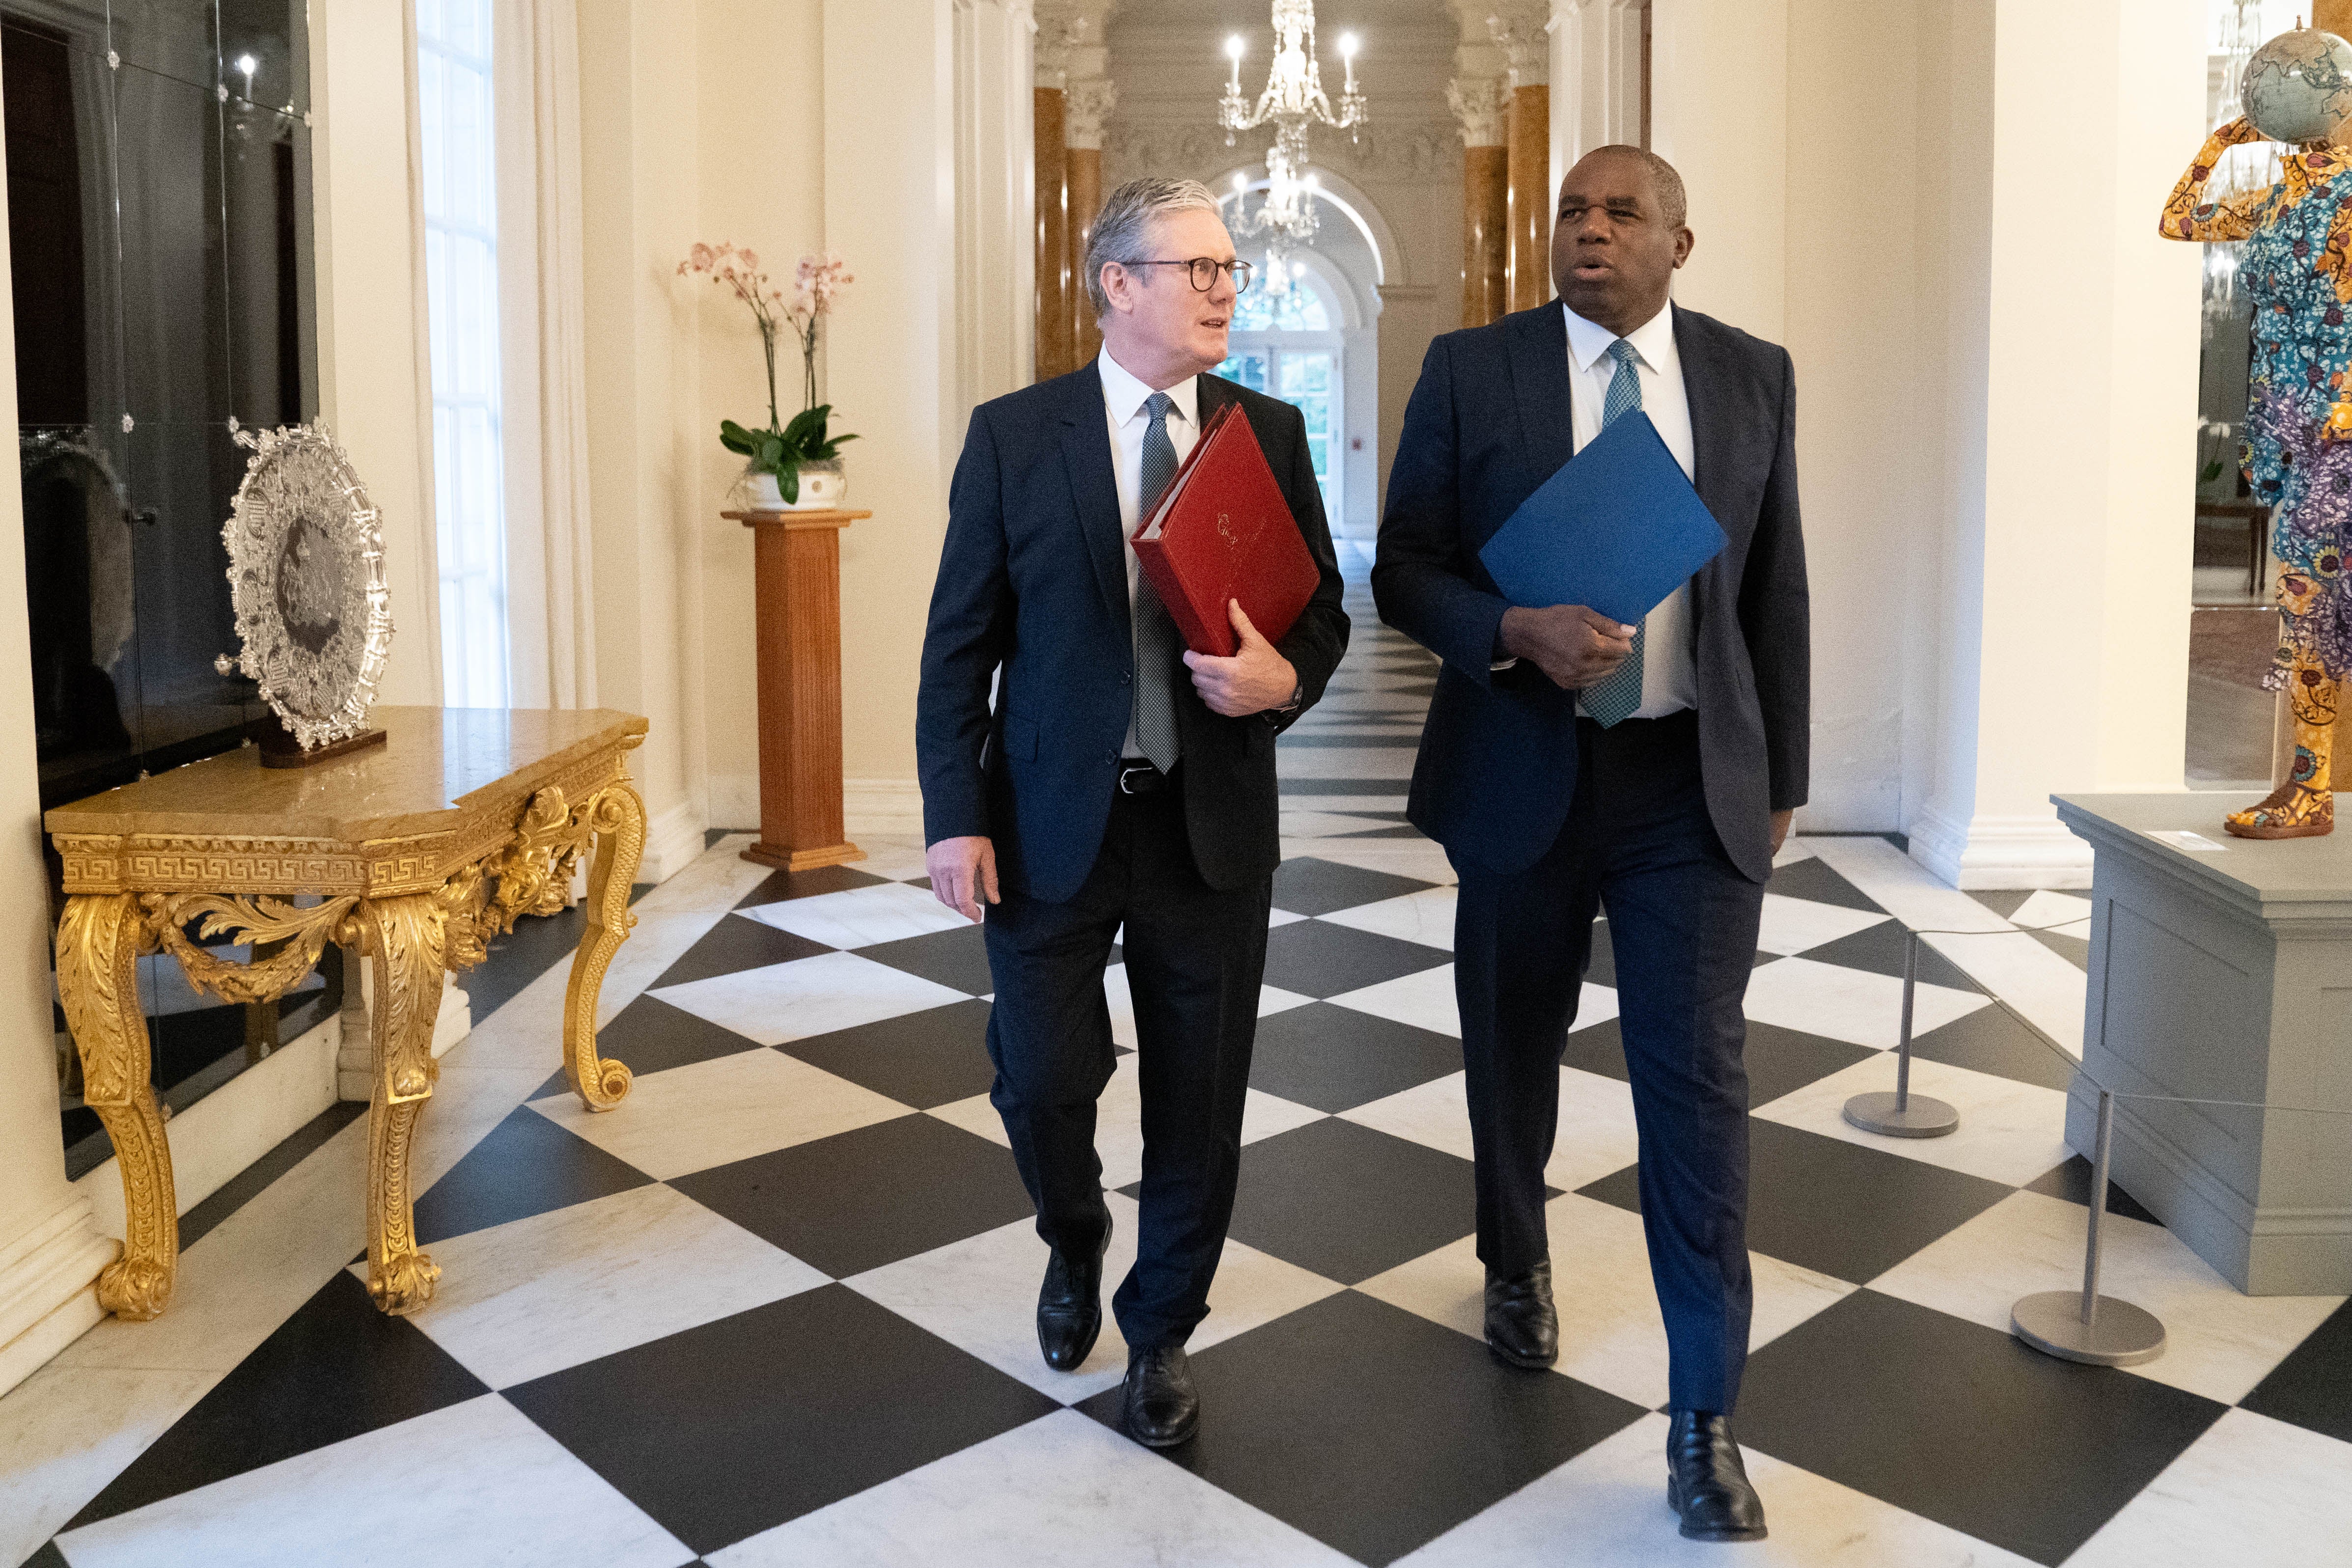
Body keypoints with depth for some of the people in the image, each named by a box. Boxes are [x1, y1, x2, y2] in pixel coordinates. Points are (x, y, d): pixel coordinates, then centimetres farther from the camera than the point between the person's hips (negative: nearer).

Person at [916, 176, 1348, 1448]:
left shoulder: (1271, 434, 4)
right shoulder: (1013, 435, -2)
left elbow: (1323, 611, 9)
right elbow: (960, 643, -2)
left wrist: (1285, 677, -15)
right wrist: (956, 817, -9)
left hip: (1214, 825, 2)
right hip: (1053, 820, -1)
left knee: (1200, 1098, 9)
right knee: (1042, 1080, 4)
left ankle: (1162, 1330, 32)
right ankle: (1076, 1245, 39)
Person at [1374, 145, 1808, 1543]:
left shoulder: (1753, 376, 4)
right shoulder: (1471, 371, -2)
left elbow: (1776, 589, 8)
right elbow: (1403, 569, -3)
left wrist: (1782, 779, 8)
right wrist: (1518, 632, -22)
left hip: (1696, 784, 0)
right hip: (1522, 772, 0)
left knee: (1699, 1076, -4)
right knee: (1516, 1046, 16)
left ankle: (1706, 1415, 7)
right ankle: (1517, 1263, 45)